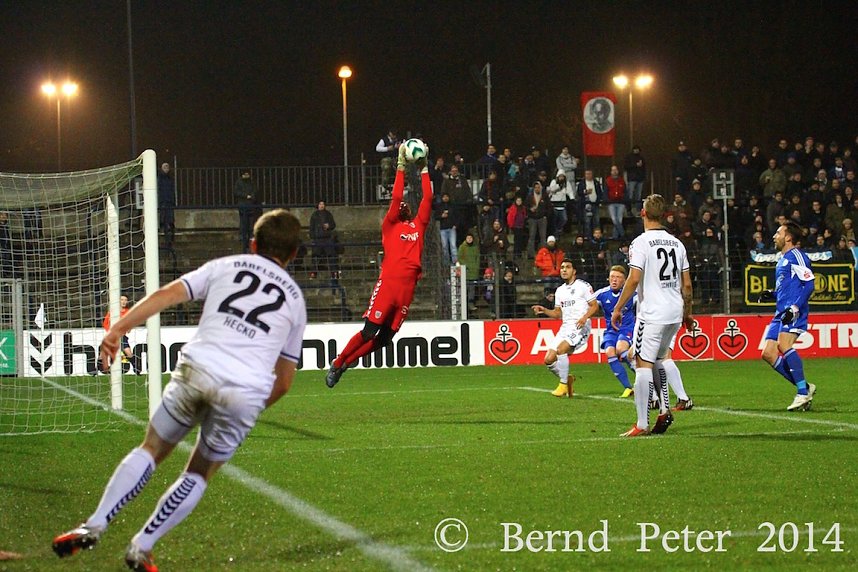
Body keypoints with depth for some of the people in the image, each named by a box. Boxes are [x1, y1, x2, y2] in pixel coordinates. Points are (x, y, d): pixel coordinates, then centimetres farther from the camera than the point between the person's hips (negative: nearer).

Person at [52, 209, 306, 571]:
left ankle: (95, 525, 2)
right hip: (247, 390, 0)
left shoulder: (225, 266, 20)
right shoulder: (295, 299, 25)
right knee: (199, 474, 18)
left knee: (151, 450, 16)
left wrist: (119, 327, 0)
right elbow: (284, 380, 25)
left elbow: (168, 294, 5)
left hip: (197, 369, 0)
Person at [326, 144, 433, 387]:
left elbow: (427, 198, 15)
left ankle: (349, 360, 19)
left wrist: (423, 170, 14)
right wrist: (401, 168, -1)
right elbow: (396, 197, -2)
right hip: (388, 282, -5)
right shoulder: (390, 225, 9)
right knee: (369, 331, -10)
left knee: (386, 336, 4)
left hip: (408, 285, 5)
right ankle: (337, 363, 4)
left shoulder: (418, 225, 20)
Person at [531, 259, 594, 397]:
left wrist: (585, 317, -21)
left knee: (560, 349, -29)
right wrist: (544, 310, 4)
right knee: (549, 360, -4)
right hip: (565, 327, 7)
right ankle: (568, 378, 21)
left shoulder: (583, 286, -1)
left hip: (580, 327, -7)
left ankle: (564, 384, -16)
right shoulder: (560, 290, 18)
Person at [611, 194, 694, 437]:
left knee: (643, 364, -6)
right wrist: (687, 313, 24)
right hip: (675, 314, 7)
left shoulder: (640, 243, -8)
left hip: (651, 314, -7)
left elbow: (634, 279, -16)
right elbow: (687, 284, 13)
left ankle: (642, 424, -11)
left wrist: (618, 308, -7)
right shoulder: (676, 243, 11)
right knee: (658, 360, 23)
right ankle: (664, 410, 13)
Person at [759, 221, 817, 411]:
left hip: (794, 313, -10)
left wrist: (795, 308, -22)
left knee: (784, 345, -27)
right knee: (768, 354, 2)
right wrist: (771, 295, 15)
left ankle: (803, 393, -22)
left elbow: (808, 284, -15)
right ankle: (804, 388, 7)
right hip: (782, 313, 10)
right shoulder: (783, 260, 24)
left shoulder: (796, 256, -6)